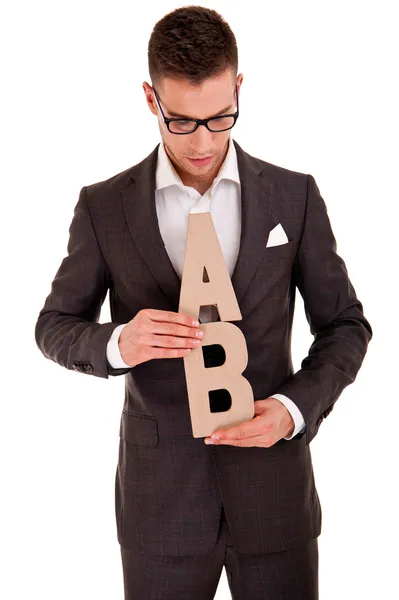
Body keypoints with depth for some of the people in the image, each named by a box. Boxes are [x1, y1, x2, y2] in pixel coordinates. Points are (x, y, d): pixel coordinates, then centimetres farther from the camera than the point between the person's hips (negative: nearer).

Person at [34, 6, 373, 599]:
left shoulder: (294, 196, -1)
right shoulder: (104, 206, -2)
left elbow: (345, 325, 5)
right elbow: (55, 327, 4)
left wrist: (295, 408, -13)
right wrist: (119, 342, -18)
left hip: (273, 486, 1)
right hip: (160, 492, 0)